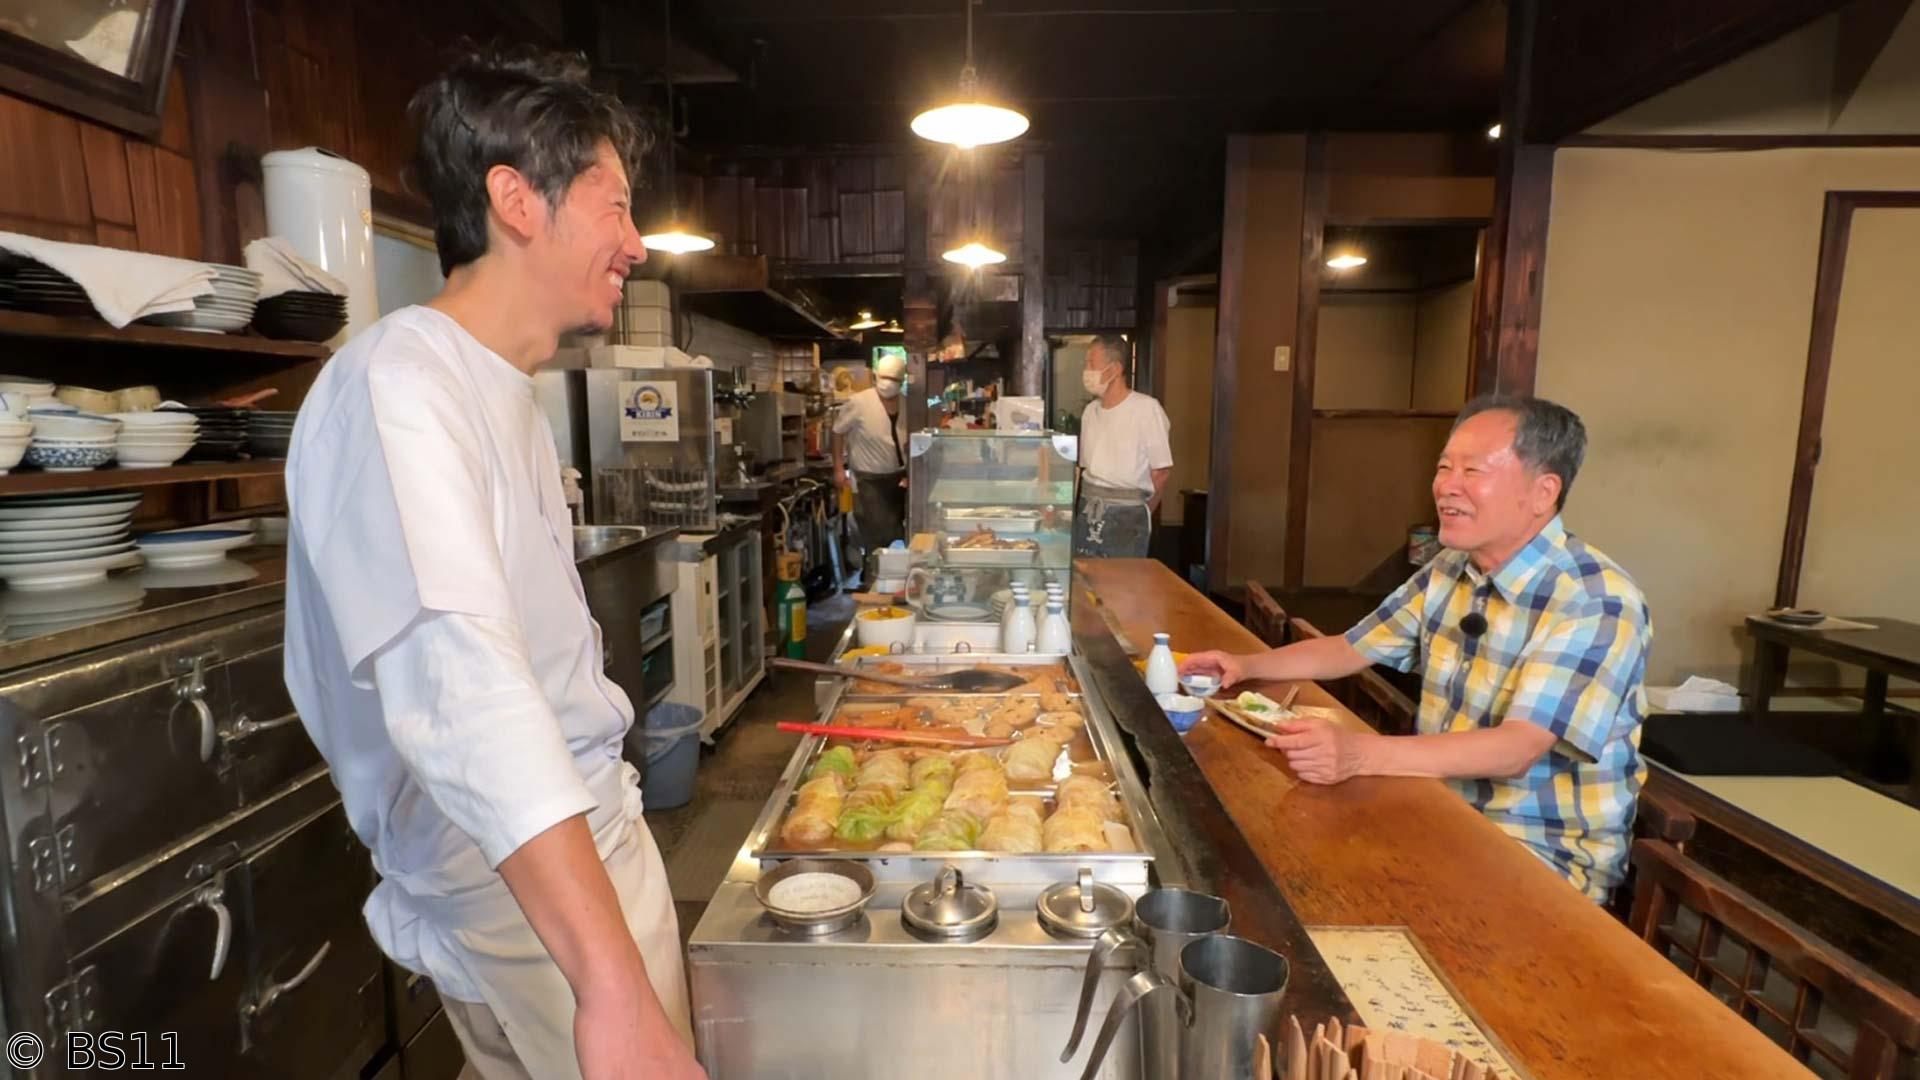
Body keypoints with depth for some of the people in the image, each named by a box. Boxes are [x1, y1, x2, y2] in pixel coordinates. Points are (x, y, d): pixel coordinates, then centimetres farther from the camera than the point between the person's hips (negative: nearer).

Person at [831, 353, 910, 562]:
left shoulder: (907, 405, -2)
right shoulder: (859, 403, -15)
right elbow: (838, 431, -6)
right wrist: (839, 468, -8)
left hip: (898, 478, 5)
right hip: (869, 480, -5)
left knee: (896, 532, 14)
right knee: (877, 535, -5)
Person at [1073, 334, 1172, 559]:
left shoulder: (1146, 408, -10)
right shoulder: (1090, 410, 10)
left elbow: (1162, 470, -6)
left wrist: (1140, 514, 3)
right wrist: (1091, 506, 5)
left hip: (1126, 515, -6)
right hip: (1088, 512, 6)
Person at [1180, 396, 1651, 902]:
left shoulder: (1599, 603, -20)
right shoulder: (1450, 570, 3)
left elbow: (1516, 749, -31)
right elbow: (1351, 649, 13)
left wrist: (1361, 754, -44)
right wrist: (1248, 665, -2)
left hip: (1552, 854, -6)